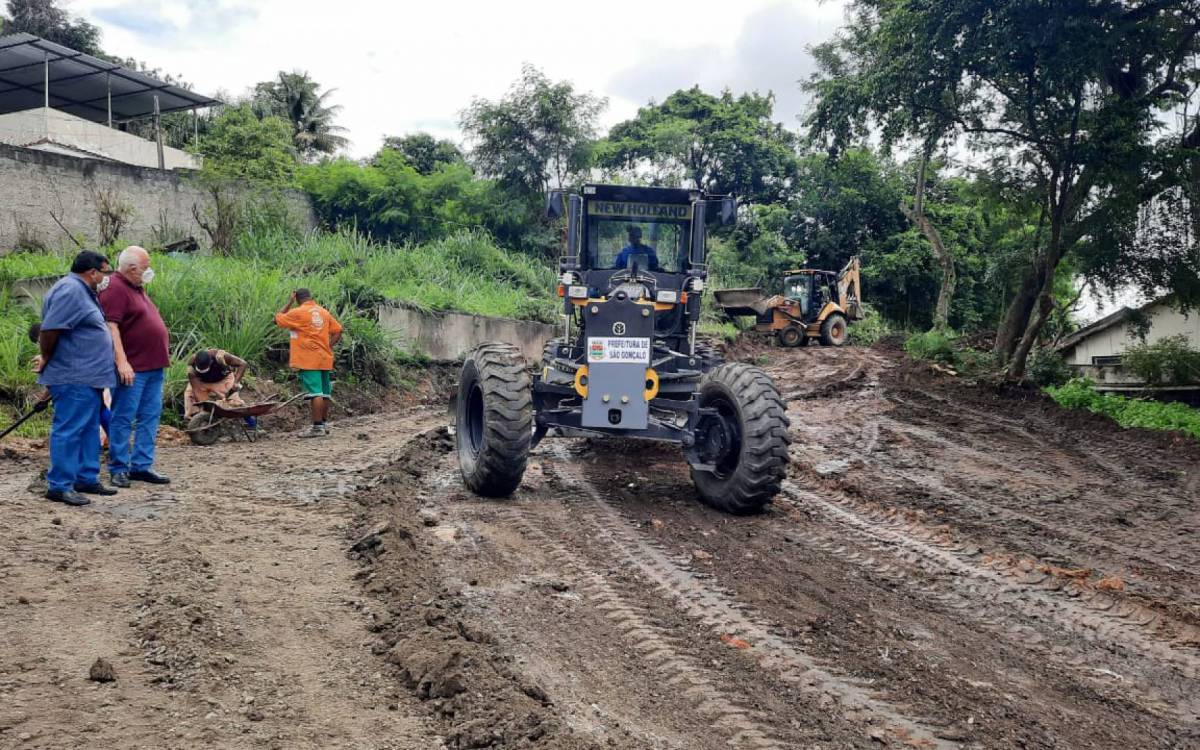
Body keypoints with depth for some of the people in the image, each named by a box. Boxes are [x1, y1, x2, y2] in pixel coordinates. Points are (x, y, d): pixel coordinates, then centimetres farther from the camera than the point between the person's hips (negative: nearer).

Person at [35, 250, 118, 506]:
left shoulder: (82, 291, 17)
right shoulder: (70, 291, -16)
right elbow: (49, 329, -21)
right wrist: (47, 359, -8)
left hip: (88, 377, 11)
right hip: (73, 378, -11)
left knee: (90, 430, 15)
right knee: (69, 430, -6)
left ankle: (87, 479, 23)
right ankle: (59, 486, -1)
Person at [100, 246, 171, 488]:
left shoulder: (137, 287, 17)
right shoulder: (115, 289, -12)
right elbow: (111, 327, -20)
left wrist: (163, 355, 23)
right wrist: (122, 362, -26)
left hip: (154, 367, 9)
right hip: (132, 369, -9)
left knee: (150, 417, 10)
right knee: (124, 418, -1)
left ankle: (142, 466, 16)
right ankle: (118, 468, 5)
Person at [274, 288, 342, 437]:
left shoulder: (298, 312, -6)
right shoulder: (324, 312, 12)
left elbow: (277, 319, 6)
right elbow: (337, 331, 12)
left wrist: (289, 302, 9)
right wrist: (328, 346, 11)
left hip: (309, 360, -6)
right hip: (325, 359, 7)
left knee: (315, 393, -11)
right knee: (324, 393, 11)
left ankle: (317, 427, -13)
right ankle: (323, 424, 19)